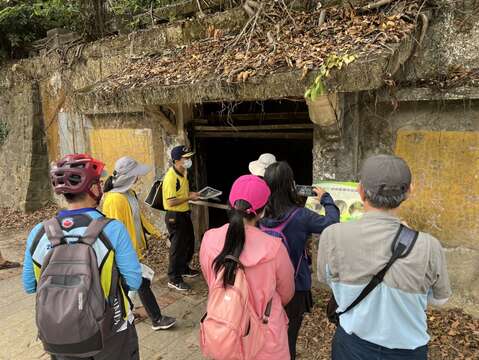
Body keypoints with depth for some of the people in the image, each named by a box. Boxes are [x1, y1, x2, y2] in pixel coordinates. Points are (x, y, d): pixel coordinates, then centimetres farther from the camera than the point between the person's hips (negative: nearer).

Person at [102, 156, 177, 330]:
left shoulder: (129, 192, 2)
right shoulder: (115, 199, -26)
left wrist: (154, 231, 18)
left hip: (135, 246, 9)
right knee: (143, 283, 2)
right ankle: (157, 320, 15)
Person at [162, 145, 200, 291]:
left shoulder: (183, 173, 6)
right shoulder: (171, 177, -24)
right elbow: (171, 202, -27)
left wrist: (191, 194, 4)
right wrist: (189, 197, -20)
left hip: (185, 214, 9)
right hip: (175, 217, -9)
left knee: (189, 243, 21)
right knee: (178, 247, 1)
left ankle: (184, 269, 41)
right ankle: (174, 279, 16)